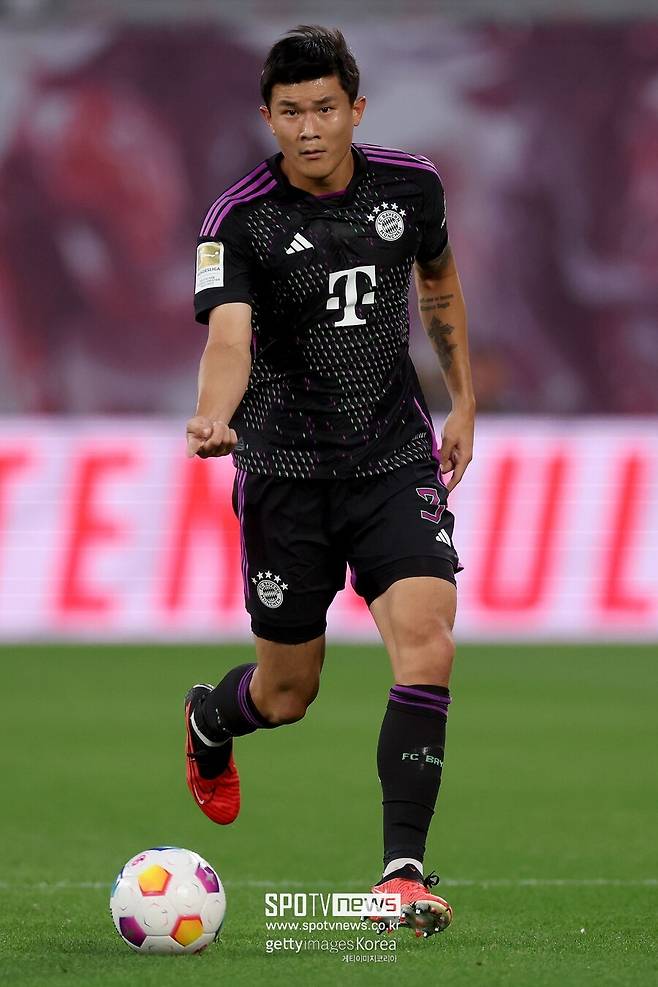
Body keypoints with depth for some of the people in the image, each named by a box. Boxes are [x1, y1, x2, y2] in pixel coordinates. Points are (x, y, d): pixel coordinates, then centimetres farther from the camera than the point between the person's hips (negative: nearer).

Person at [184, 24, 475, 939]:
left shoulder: (410, 185, -2)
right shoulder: (240, 221, -13)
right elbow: (229, 338, -28)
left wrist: (464, 399, 18)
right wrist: (213, 417, -48)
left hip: (398, 459, 2)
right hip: (286, 473, -2)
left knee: (427, 650, -18)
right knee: (287, 694, 9)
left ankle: (404, 869, -13)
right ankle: (209, 719, 47)